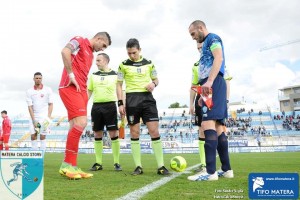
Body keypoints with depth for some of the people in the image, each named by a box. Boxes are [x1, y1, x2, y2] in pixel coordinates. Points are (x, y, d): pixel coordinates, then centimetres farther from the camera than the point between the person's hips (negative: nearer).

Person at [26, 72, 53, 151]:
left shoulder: (48, 90, -1)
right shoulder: (29, 91, 1)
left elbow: (50, 104, 1)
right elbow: (30, 107, -1)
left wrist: (49, 117, -10)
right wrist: (34, 120, -8)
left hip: (44, 117, -2)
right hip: (34, 117, 2)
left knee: (43, 136, -6)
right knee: (33, 135, -4)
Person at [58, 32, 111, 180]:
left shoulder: (91, 55, 25)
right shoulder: (79, 41, 1)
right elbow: (65, 51, -19)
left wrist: (85, 93, 12)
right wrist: (71, 75, -18)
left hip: (80, 90, 9)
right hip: (70, 87, -9)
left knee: (76, 128, 5)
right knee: (81, 123, -20)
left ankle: (71, 167, 7)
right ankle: (67, 165, -12)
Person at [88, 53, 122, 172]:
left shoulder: (115, 75, 4)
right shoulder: (93, 76, 13)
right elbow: (89, 92, 16)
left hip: (110, 105, -3)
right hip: (96, 106, 3)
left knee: (113, 134, -5)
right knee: (97, 134, 4)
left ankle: (117, 163, 2)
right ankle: (98, 163, 10)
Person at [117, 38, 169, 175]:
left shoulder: (148, 63, 9)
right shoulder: (123, 65, 5)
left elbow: (156, 79, 19)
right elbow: (119, 84, 7)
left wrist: (154, 83, -6)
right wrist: (120, 103, -2)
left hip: (147, 98, 1)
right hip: (132, 99, -1)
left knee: (154, 131, -6)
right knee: (134, 133, 1)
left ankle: (161, 166, -2)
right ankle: (138, 167, 9)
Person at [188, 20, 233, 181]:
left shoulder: (212, 38, 2)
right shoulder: (207, 44, 30)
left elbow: (219, 58, -16)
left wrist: (209, 81, -28)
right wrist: (203, 94, 25)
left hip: (213, 84, -11)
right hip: (211, 86, 11)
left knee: (208, 123, -19)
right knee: (217, 127, 7)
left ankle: (210, 171, -24)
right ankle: (226, 169, 10)